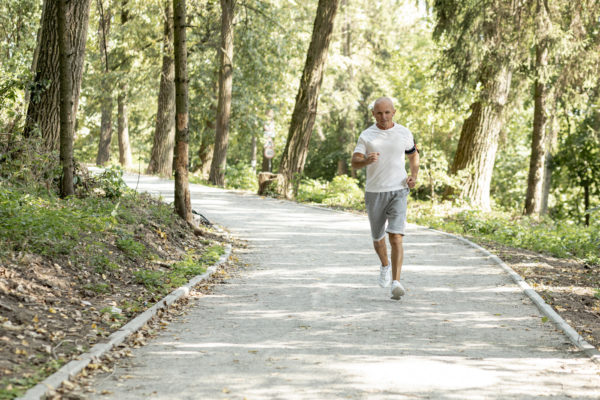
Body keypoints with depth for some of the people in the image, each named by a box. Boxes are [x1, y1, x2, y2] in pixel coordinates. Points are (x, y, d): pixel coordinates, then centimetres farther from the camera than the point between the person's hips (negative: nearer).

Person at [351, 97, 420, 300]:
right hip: (374, 192, 1)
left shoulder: (404, 133, 4)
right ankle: (385, 266, 44)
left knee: (396, 239, -16)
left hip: (398, 191, -1)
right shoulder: (366, 136, 0)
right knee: (377, 238, 14)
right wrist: (367, 160, -31)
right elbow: (354, 162, -8)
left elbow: (413, 155, 21)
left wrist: (414, 175, 4)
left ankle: (396, 282, -19)